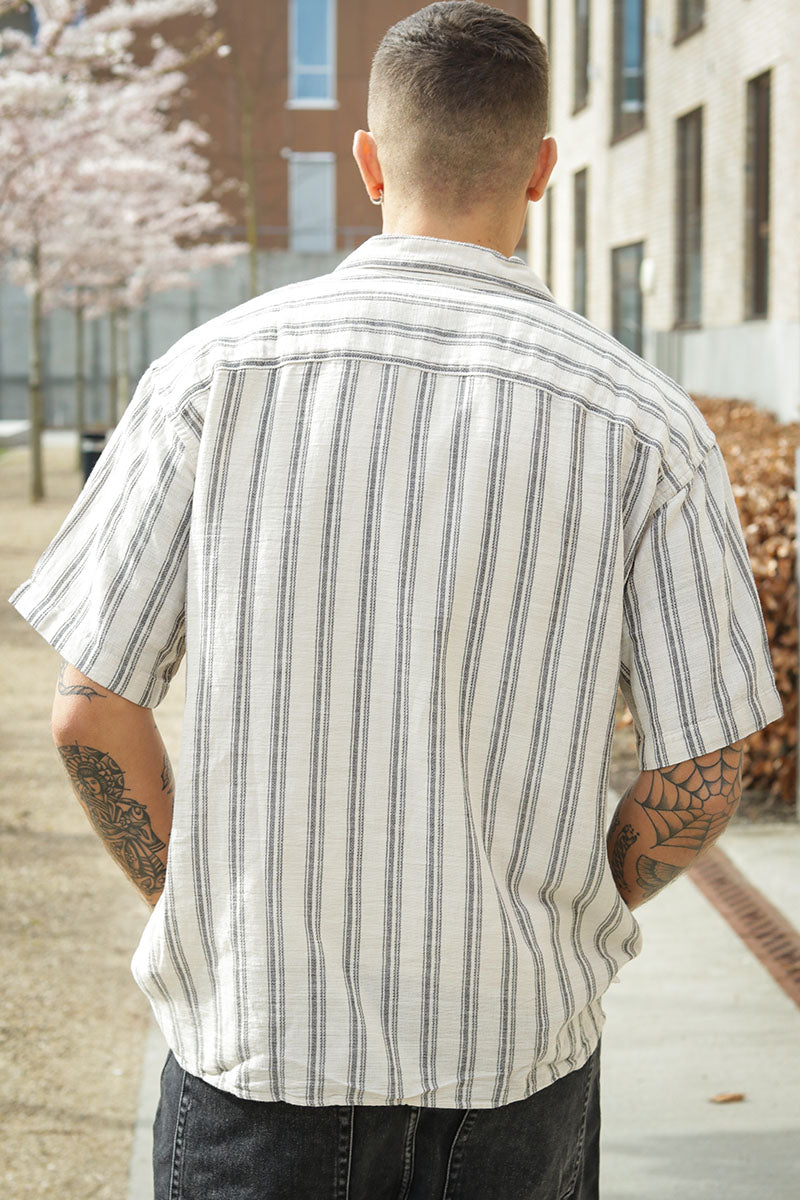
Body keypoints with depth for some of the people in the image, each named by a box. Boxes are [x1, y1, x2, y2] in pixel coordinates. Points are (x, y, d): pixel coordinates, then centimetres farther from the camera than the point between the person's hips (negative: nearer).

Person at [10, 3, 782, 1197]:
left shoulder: (216, 371, -7)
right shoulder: (648, 424, -7)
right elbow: (700, 779, -5)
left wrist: (191, 907, 10)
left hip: (256, 1040, 0)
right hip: (515, 1055, 1)